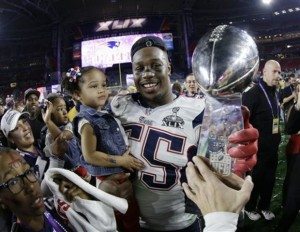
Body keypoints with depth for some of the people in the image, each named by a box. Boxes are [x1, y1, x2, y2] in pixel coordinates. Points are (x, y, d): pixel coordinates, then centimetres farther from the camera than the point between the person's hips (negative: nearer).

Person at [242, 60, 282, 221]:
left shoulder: (275, 93, 8)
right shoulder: (253, 94, -17)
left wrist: (277, 138, 15)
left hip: (272, 147, 7)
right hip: (257, 148, -7)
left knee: (269, 178, 17)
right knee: (255, 179, 10)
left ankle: (264, 206, 37)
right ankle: (250, 207, 31)